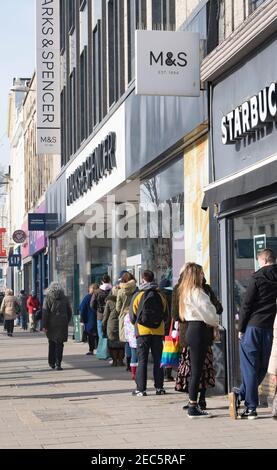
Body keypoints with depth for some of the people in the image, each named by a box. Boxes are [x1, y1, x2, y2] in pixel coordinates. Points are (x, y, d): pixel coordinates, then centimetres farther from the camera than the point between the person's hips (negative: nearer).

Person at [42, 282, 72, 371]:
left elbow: (45, 313, -8)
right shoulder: (64, 299, 6)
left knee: (51, 343, 16)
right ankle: (58, 364, -9)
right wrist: (67, 322, 21)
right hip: (62, 324, 0)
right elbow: (69, 312, 10)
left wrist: (44, 326, -9)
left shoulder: (48, 299, -1)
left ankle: (51, 362, 24)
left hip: (51, 325, 0)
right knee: (59, 344, -1)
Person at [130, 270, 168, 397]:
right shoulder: (160, 296, 2)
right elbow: (165, 315, 10)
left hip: (143, 332, -2)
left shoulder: (138, 296, -5)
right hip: (158, 332, 2)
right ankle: (159, 387, 10)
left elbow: (132, 317, 1)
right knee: (158, 360, 9)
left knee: (142, 361, 1)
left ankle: (141, 389, -2)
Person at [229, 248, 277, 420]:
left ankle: (251, 408, -3)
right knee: (262, 368, 13)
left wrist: (241, 328, 0)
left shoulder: (258, 277, -5)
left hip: (252, 327, -3)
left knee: (250, 368, 0)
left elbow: (246, 305, -7)